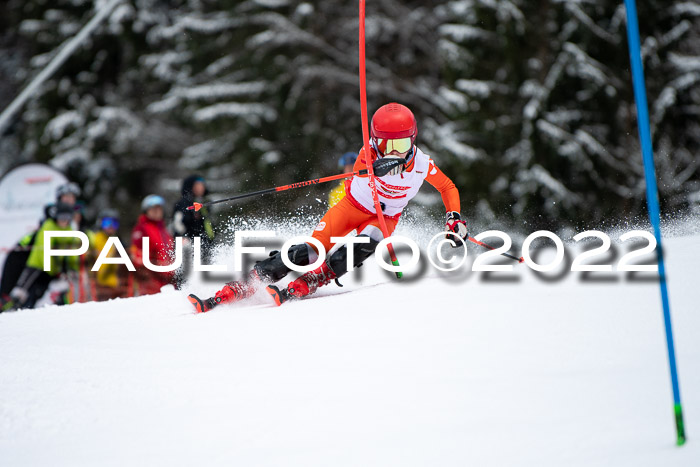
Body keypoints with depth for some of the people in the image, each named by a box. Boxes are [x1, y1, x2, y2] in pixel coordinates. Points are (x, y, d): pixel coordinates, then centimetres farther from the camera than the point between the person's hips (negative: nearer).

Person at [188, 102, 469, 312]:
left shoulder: (422, 165, -15)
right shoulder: (371, 152, -20)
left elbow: (448, 187, 2)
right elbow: (359, 169, -41)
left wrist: (455, 217, -13)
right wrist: (376, 167, -62)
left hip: (385, 218, 2)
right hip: (353, 206, -1)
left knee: (366, 243, -35)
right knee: (311, 251, -20)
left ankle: (298, 289, -34)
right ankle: (229, 293, -23)